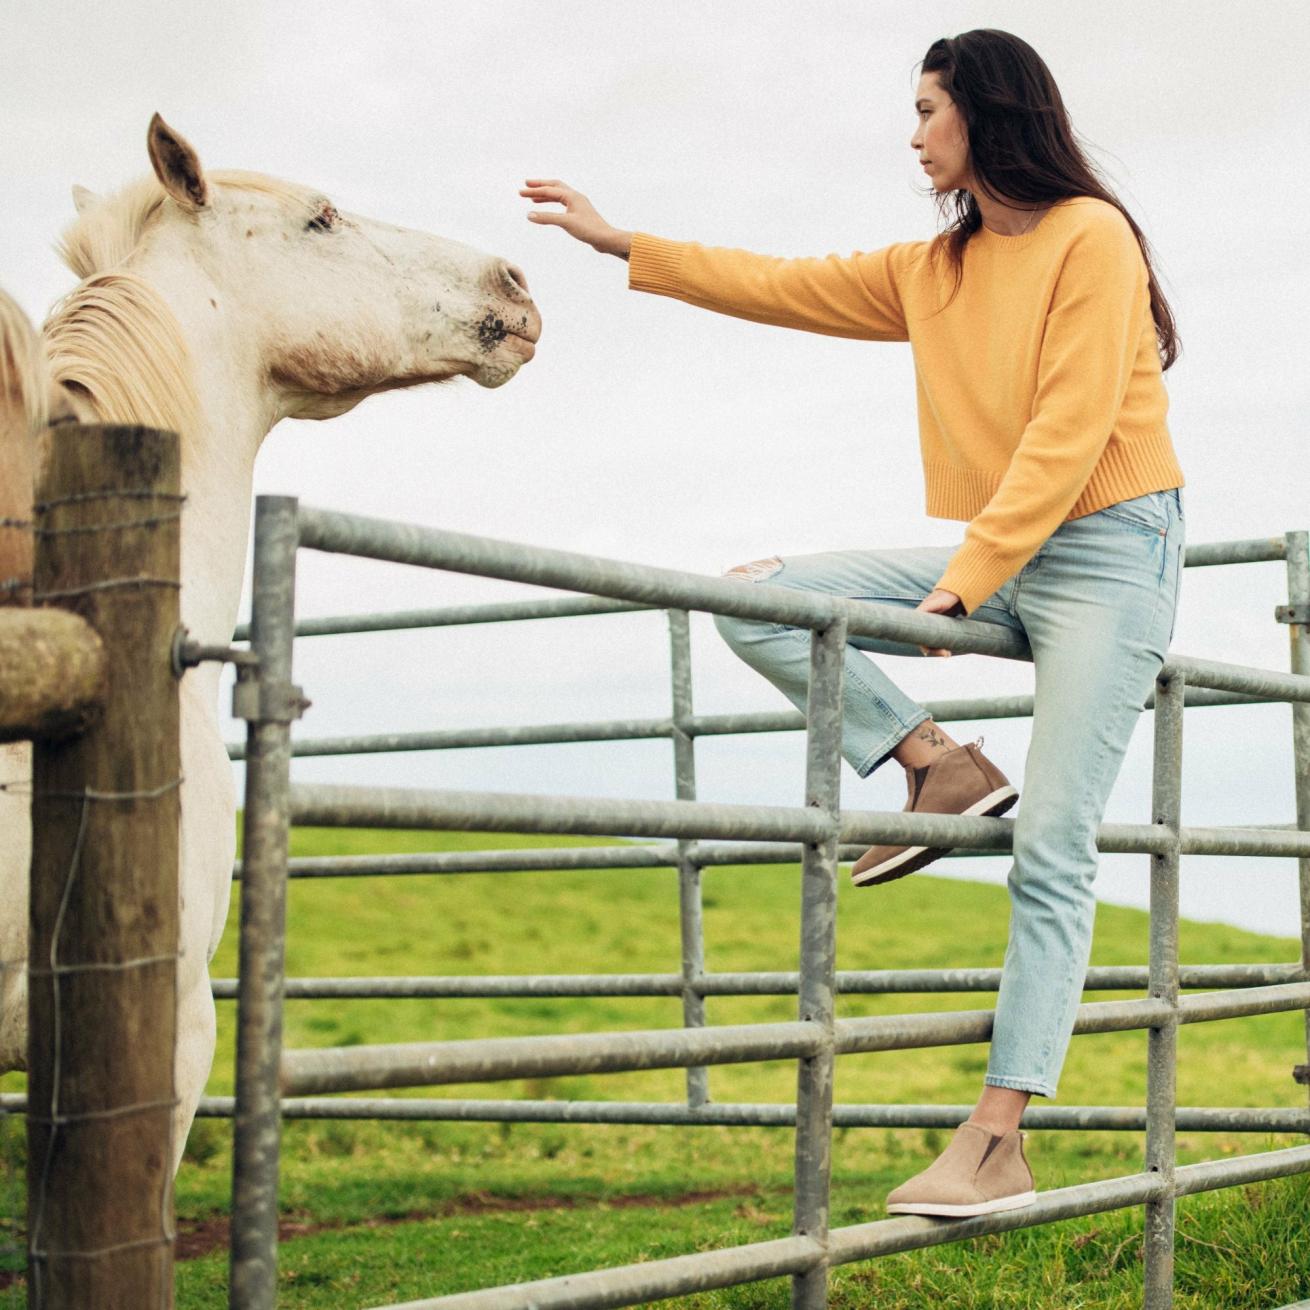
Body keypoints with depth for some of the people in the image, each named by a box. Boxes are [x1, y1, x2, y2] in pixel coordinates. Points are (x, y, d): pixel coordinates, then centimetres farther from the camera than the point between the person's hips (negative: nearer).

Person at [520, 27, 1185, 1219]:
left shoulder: (1091, 237, -9)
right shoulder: (935, 272, 15)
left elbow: (1069, 430, -16)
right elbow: (782, 286, 19)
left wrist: (963, 580, -18)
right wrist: (622, 243, 19)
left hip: (1106, 552, -8)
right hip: (998, 563, 8)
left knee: (1050, 851, -13)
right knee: (756, 600, -5)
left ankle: (999, 1144, -15)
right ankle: (940, 765, -4)